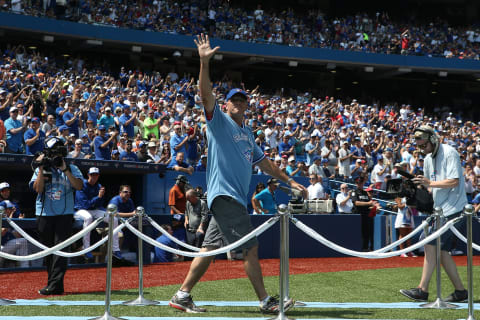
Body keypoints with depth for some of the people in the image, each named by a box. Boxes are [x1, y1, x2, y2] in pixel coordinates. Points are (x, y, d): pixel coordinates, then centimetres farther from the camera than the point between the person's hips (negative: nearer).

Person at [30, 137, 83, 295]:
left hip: (64, 213, -2)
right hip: (44, 214, 2)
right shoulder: (40, 169, 10)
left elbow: (79, 186, -9)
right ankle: (53, 282, 16)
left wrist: (65, 170, -15)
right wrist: (42, 169, -10)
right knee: (47, 249, 6)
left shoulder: (72, 169, 8)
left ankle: (55, 285, -18)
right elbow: (38, 188, -5)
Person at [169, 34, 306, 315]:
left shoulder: (248, 134, 23)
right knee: (251, 247, -9)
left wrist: (289, 181, 28)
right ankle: (266, 301, -4)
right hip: (224, 194, -8)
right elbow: (206, 94, -13)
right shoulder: (219, 121, 1)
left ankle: (182, 296, 9)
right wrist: (204, 62, -23)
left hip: (236, 198, 8)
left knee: (210, 248, 6)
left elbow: (264, 162, 30)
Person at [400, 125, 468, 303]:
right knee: (441, 250, 7)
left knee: (431, 245, -13)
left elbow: (454, 181, -19)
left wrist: (430, 183, -22)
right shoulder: (428, 159, 16)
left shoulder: (449, 153, -10)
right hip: (440, 209, 9)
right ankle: (460, 291, 13)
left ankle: (422, 290, -11)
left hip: (453, 208, -9)